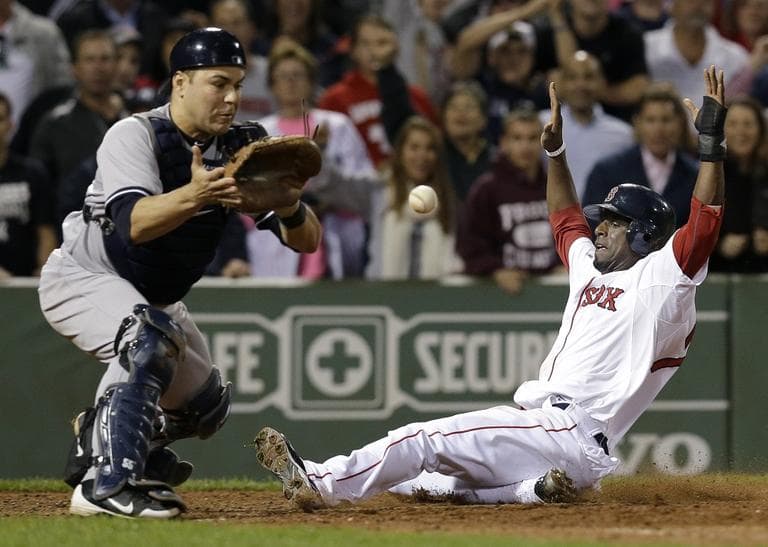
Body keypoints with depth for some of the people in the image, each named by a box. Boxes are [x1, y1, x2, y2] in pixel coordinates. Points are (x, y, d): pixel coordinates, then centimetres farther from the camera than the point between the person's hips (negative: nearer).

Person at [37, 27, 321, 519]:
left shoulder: (243, 147, -9)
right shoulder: (135, 135, -24)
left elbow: (307, 240, -16)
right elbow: (134, 223, -42)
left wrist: (288, 206, -39)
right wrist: (193, 195, -59)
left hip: (156, 297, 7)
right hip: (81, 277, -7)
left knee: (207, 407, 13)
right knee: (152, 338, -35)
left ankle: (98, 439, 36)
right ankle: (108, 486, -34)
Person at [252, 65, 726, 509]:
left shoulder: (659, 278, -3)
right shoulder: (590, 269, 25)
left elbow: (704, 225, -16)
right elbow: (566, 219, 40)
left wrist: (712, 144, -20)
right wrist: (555, 148, 34)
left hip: (572, 435, -10)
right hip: (539, 419, 10)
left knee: (427, 440, -20)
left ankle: (324, 483, -23)